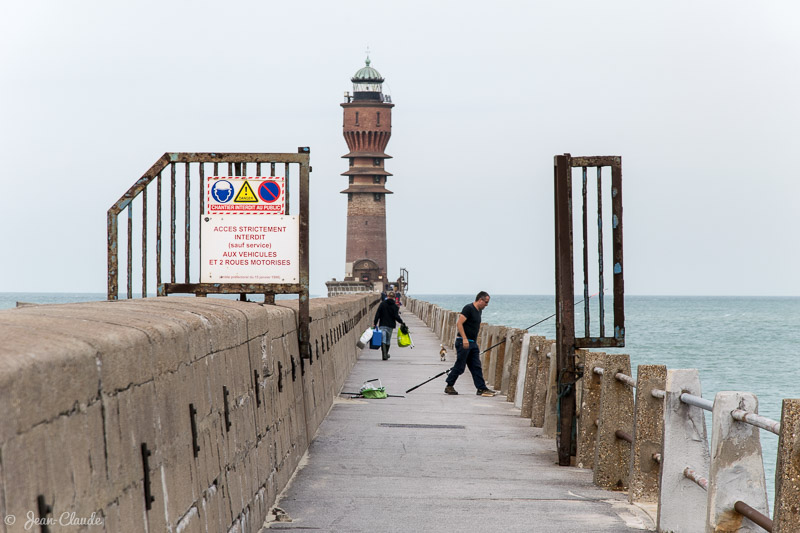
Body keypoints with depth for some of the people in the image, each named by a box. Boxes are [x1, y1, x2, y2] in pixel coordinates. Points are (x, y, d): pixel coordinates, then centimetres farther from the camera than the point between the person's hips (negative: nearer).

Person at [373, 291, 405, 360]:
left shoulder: (382, 304, -2)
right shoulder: (395, 306, -2)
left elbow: (377, 314, -5)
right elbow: (396, 316, -10)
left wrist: (375, 323, -2)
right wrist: (402, 322, 4)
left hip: (382, 325, -1)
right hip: (390, 325, 1)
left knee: (383, 340, -7)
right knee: (388, 341, 17)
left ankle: (384, 355, -22)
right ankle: (386, 354, 28)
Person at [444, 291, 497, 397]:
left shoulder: (478, 311, 16)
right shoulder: (468, 308, -13)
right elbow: (459, 323, -20)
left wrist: (475, 342, 23)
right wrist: (464, 339, -25)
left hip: (473, 343, 9)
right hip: (463, 342, -9)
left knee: (476, 367, 4)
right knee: (459, 366, -3)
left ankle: (482, 389, 3)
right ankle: (449, 386, 8)